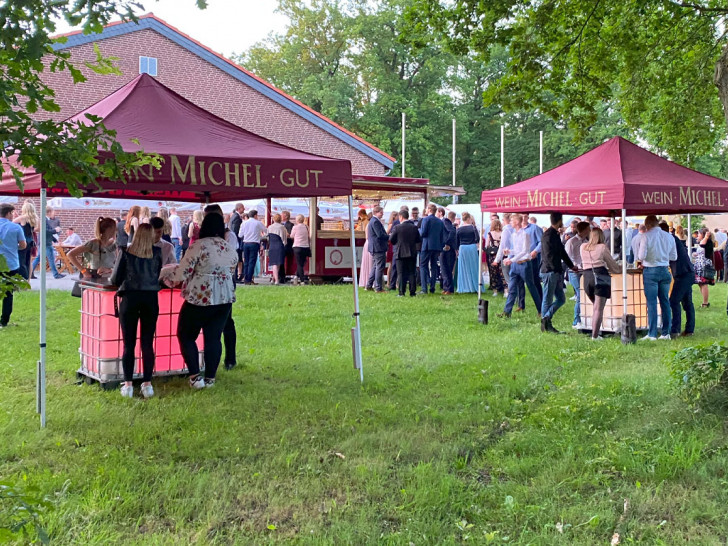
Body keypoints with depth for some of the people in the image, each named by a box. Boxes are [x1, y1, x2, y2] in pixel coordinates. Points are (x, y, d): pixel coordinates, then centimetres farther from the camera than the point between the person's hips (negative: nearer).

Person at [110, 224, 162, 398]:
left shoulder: (125, 253, -2)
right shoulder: (157, 253, 2)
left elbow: (115, 280, -1)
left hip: (129, 298, -1)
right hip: (151, 299, 1)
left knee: (129, 344, 5)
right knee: (147, 344, 6)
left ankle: (128, 385, 5)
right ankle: (147, 384, 7)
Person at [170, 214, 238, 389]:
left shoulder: (198, 246, -14)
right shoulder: (230, 248, 6)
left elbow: (182, 274, -13)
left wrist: (169, 278, 7)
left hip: (200, 298, -5)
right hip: (225, 298, 5)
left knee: (186, 336, 9)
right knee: (214, 338, 11)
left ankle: (195, 376, 3)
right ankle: (210, 378, 14)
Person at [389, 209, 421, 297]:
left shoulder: (397, 227, -11)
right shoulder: (414, 227, 0)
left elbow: (391, 239, -6)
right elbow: (418, 239, 6)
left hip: (400, 253, -3)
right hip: (412, 253, 3)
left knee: (401, 274, 2)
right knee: (411, 273, 8)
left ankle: (401, 292, 0)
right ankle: (412, 292, 6)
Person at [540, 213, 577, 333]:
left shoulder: (555, 234, 17)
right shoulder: (548, 235, -13)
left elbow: (562, 252, 22)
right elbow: (548, 255, -19)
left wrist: (571, 266, 20)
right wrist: (556, 269, -18)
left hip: (556, 272, 10)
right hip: (549, 271, -10)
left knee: (561, 299, 9)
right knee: (548, 299, -2)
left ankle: (546, 320, 8)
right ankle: (545, 323, 5)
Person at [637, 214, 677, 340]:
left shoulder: (646, 236, -10)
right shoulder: (669, 236, 4)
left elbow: (641, 255, -15)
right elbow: (674, 257, 8)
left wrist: (642, 262, 6)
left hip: (650, 271, -4)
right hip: (664, 270, 4)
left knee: (651, 302, -1)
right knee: (665, 301, 11)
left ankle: (652, 334, -2)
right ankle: (666, 332, 13)